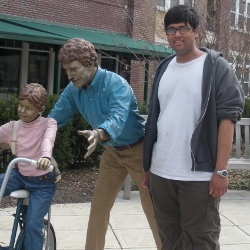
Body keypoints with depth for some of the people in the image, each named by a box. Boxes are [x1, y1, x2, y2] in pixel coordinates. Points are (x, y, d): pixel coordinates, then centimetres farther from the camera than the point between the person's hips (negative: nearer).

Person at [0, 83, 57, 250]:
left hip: (43, 182, -4)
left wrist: (46, 157, -56)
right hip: (20, 176, 4)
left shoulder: (48, 124, -12)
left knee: (33, 225, -13)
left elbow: (48, 139, -34)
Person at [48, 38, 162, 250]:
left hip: (138, 150, -6)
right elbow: (55, 118, 4)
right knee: (99, 207, 10)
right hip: (112, 152, 7)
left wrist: (100, 134, -62)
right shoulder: (73, 90, -5)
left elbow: (118, 116, -42)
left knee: (153, 209, -1)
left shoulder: (115, 83, -26)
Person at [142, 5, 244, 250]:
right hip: (160, 173, 6)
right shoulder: (164, 69, 14)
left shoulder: (216, 67, -3)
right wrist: (148, 166, 14)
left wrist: (220, 170, -15)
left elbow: (227, 117, -9)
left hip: (199, 175, -5)